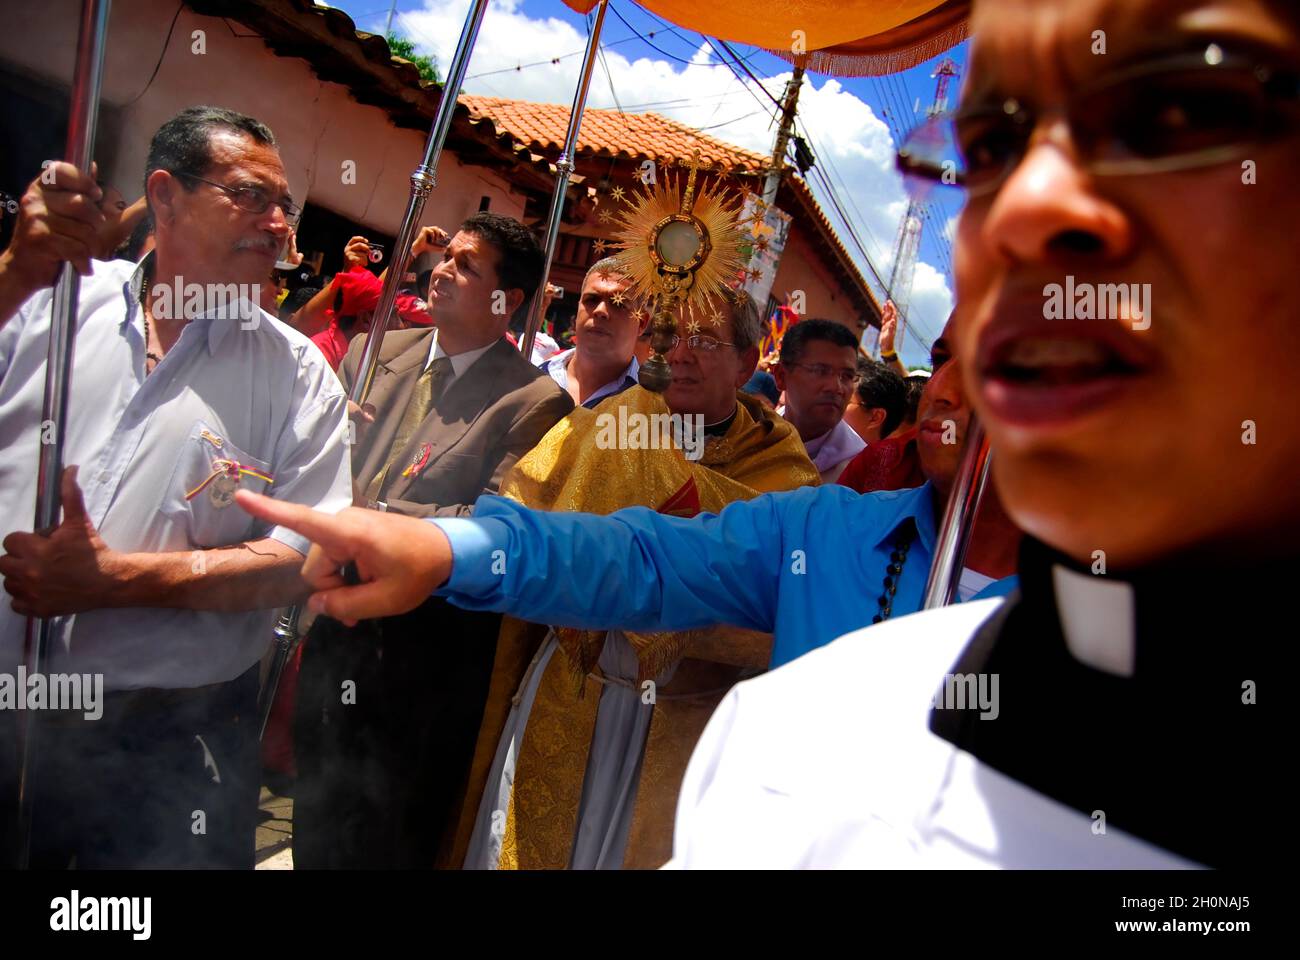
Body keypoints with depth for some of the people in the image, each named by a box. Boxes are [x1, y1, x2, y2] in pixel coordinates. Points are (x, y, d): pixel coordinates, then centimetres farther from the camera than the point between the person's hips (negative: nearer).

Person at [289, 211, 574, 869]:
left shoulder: (534, 402, -14)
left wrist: (378, 514, -23)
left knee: (390, 841, 14)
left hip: (424, 652, -6)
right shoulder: (374, 352, 5)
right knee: (316, 827, 24)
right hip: (337, 623, 6)